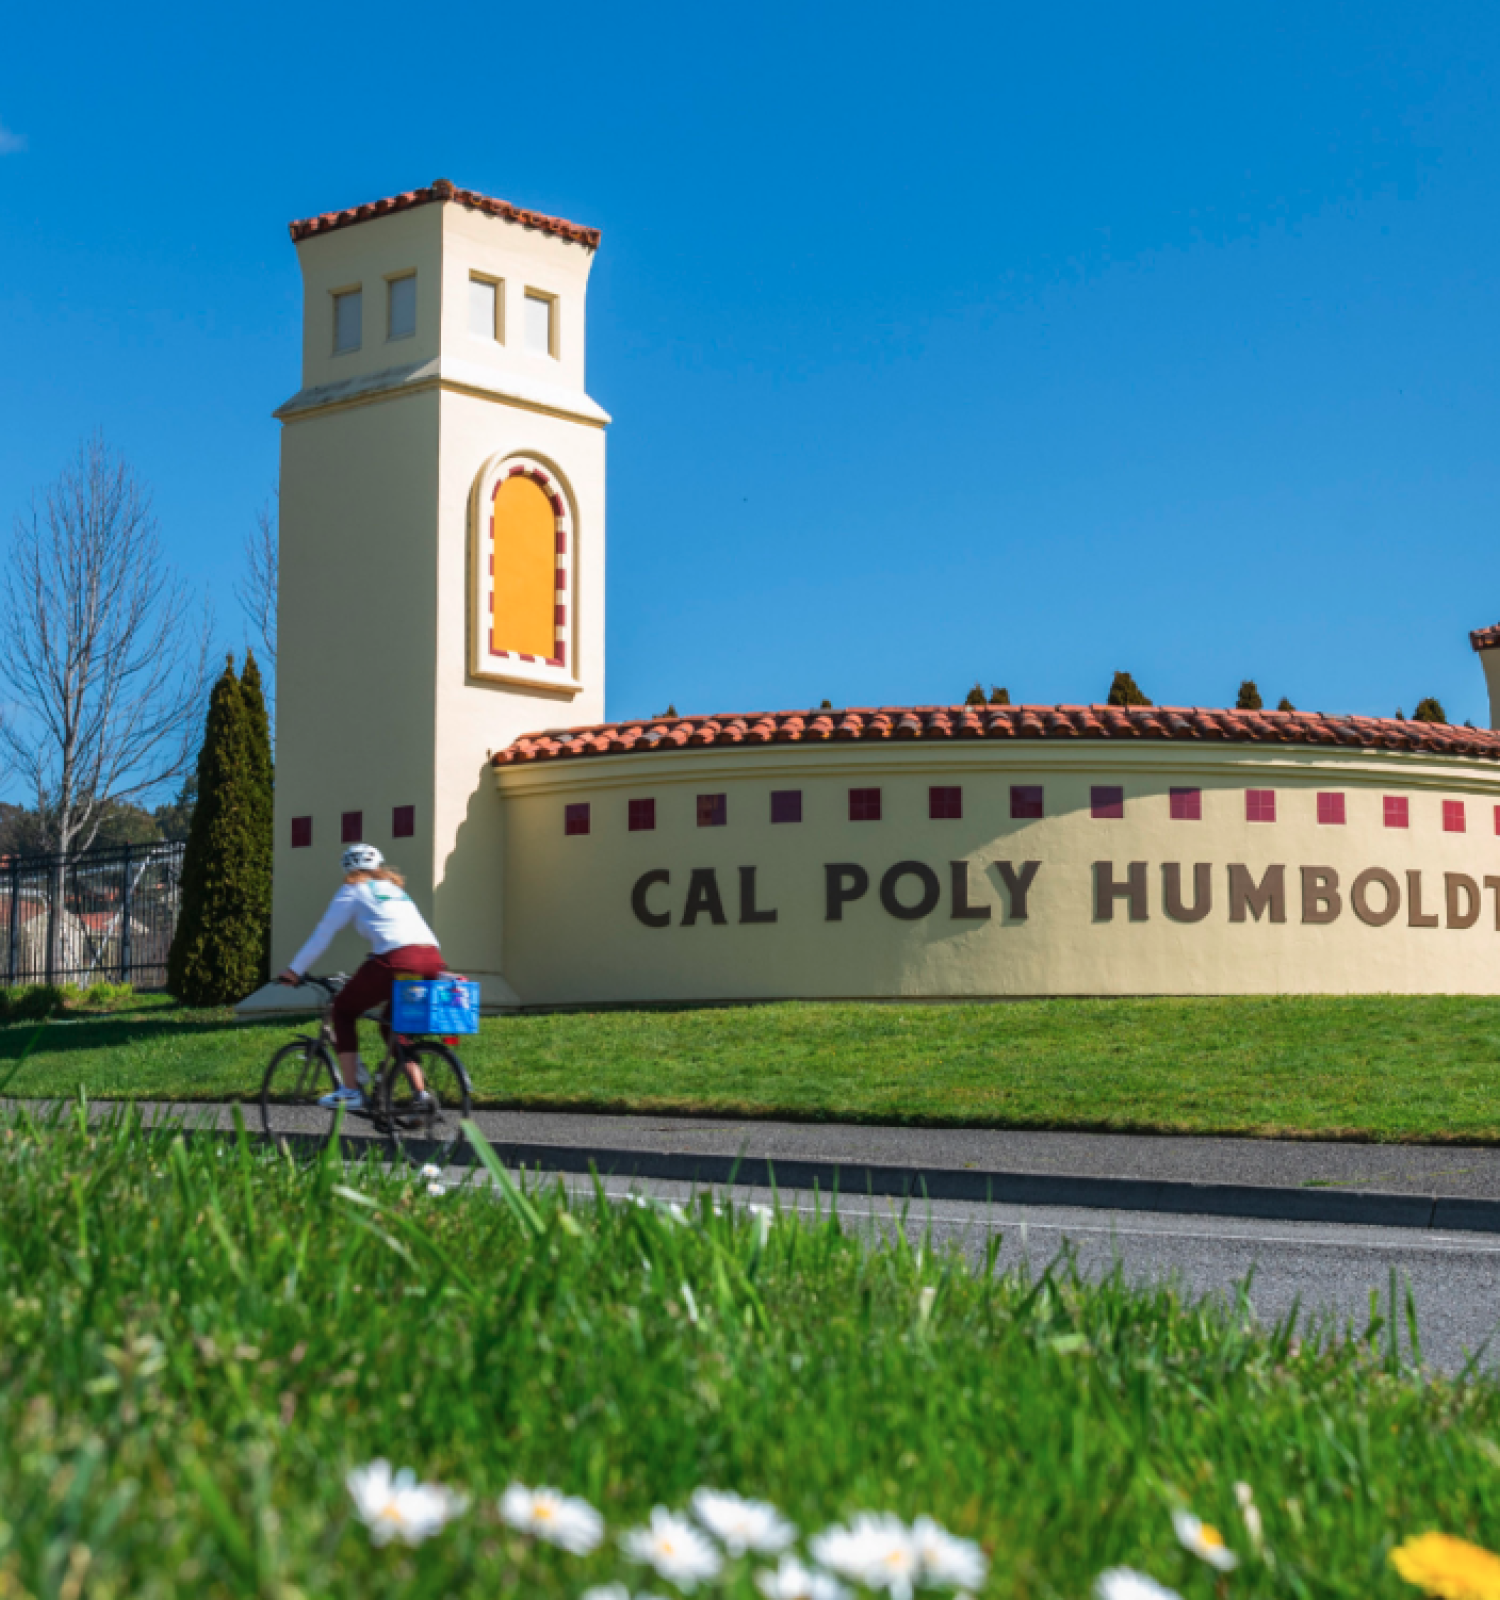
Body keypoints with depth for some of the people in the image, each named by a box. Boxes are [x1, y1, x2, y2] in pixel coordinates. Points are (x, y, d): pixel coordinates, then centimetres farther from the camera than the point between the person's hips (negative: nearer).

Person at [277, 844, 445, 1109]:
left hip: (397, 959, -6)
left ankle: (350, 1091, 6)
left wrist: (294, 971, 21)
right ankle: (420, 1093, 13)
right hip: (433, 958, 6)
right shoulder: (396, 889, 33)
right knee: (393, 1025, 26)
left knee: (343, 1010, 15)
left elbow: (322, 935, 13)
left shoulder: (353, 891, 15)